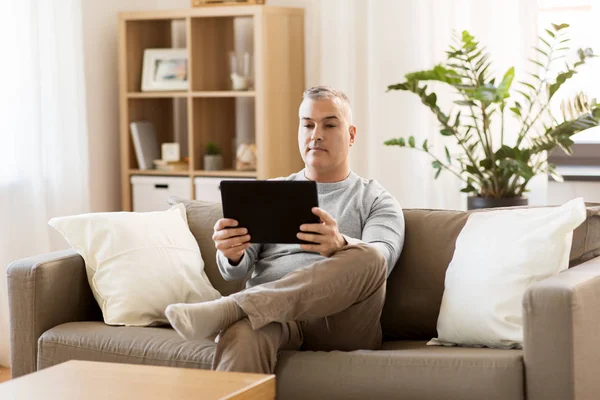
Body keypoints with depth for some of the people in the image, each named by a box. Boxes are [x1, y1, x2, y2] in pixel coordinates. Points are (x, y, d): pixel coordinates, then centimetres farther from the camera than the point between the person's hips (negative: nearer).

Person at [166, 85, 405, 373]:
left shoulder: (376, 201, 17)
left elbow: (380, 257, -7)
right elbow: (237, 270, 11)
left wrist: (339, 246, -32)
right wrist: (232, 254, -17)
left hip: (341, 322, 0)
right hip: (269, 311, 1)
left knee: (368, 258, -35)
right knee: (243, 335, -39)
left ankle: (225, 309, -41)